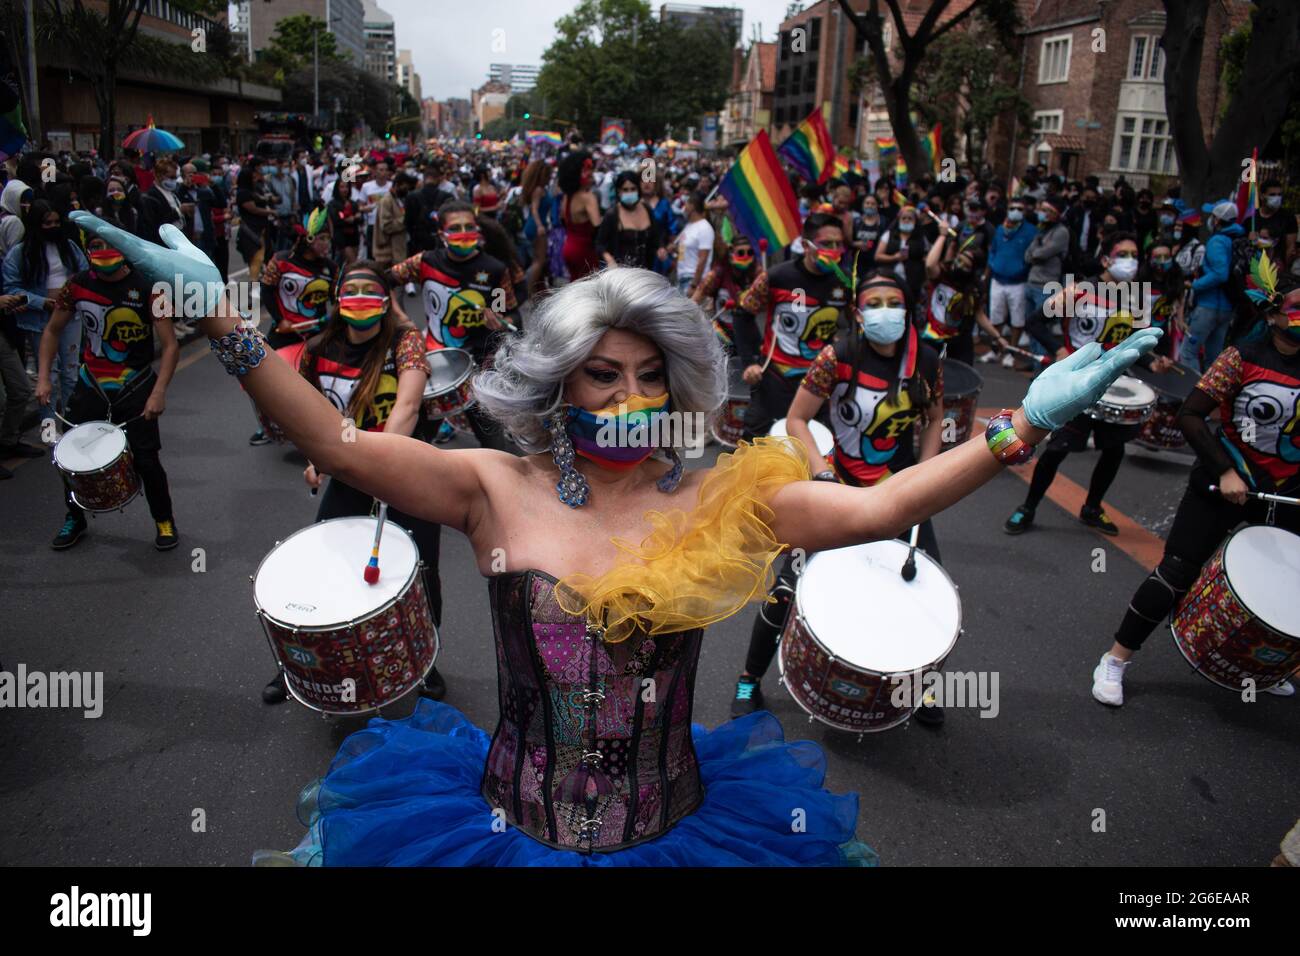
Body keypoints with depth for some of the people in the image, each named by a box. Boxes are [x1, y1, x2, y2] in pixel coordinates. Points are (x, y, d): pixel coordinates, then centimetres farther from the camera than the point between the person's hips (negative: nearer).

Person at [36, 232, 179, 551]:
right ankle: (74, 519, 28)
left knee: (145, 459, -4)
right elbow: (53, 331, 12)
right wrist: (44, 378, 2)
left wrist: (159, 392, -22)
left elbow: (170, 345, -14)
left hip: (136, 389, -3)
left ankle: (164, 521, 18)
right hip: (90, 386, 3)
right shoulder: (78, 285, -1)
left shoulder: (147, 288, -12)